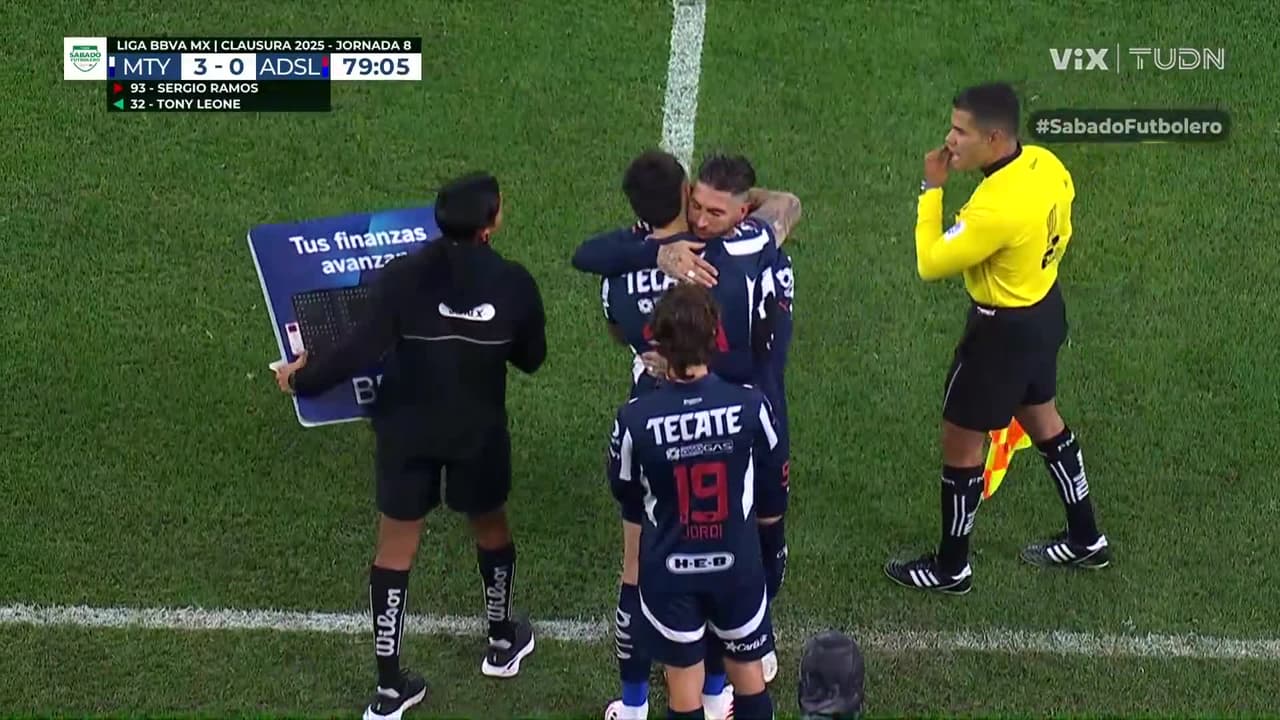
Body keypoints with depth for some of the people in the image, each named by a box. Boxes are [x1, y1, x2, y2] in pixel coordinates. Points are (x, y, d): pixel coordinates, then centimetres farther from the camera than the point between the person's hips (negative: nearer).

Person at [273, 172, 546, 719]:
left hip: (407, 432, 0)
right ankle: (503, 643, 45)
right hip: (479, 432, 1)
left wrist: (302, 380, -4)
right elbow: (531, 359, 1)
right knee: (491, 529, 26)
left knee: (395, 549, 10)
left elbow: (362, 350, -18)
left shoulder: (403, 277, -17)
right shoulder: (514, 283, -13)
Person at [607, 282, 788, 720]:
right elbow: (773, 508, -6)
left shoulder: (635, 418, -23)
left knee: (684, 679, 18)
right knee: (748, 669, 22)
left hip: (669, 569, 0)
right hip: (737, 563, 1)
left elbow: (627, 496, -3)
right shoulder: (750, 405, -20)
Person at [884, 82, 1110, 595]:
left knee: (960, 442, 8)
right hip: (1046, 309, 9)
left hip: (1004, 331, -9)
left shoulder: (995, 209, -35)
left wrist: (931, 189, -19)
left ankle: (951, 568, 24)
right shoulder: (1046, 164, -9)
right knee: (1042, 419, 27)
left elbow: (931, 264, -24)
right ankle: (1085, 540, 42)